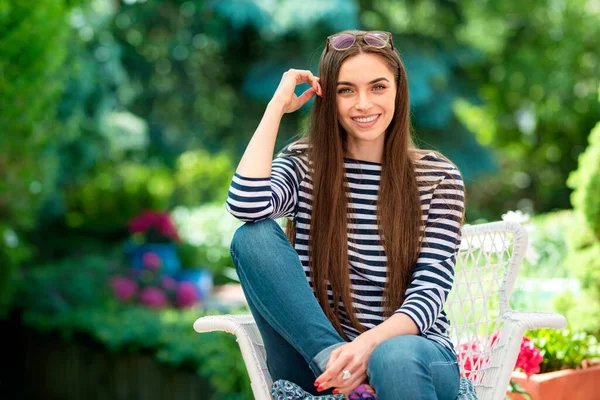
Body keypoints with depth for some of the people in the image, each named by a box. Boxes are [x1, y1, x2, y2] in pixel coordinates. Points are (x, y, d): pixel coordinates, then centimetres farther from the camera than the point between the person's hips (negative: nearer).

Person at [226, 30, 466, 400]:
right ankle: (333, 360, -26)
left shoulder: (439, 178, 1)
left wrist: (370, 344, -28)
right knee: (254, 236, -19)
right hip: (316, 361, 2)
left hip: (411, 350, -2)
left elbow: (428, 292, -8)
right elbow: (246, 204, -19)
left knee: (395, 358, -40)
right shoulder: (303, 164, 5)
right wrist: (277, 106, -9)